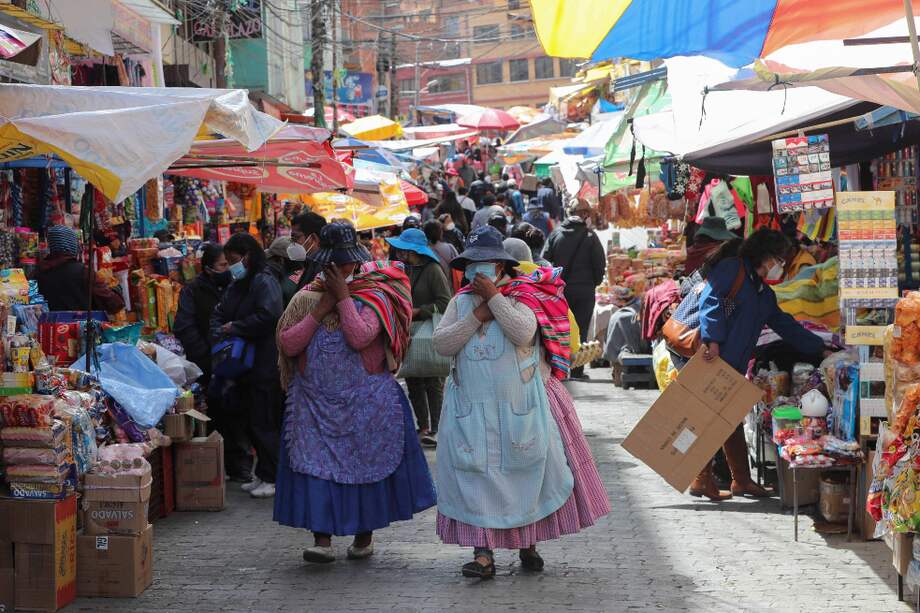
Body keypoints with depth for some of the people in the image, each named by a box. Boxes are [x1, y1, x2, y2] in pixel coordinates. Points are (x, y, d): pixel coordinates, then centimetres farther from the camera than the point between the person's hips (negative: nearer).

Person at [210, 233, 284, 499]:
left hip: (264, 365, -9)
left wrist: (234, 328, -15)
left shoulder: (264, 282, -12)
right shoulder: (237, 285, 15)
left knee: (263, 423, -4)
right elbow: (219, 314, 19)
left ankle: (270, 478, 5)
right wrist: (220, 335, -2)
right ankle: (261, 474, 21)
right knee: (246, 420, 12)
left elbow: (267, 317, -24)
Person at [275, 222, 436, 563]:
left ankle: (365, 533, 21)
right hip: (316, 402, 2)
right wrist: (320, 310, -10)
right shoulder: (306, 298, 7)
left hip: (364, 402, -2)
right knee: (316, 463, -8)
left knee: (365, 463, 6)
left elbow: (360, 337, -21)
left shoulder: (373, 296, -3)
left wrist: (343, 296, -15)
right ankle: (322, 538, -10)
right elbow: (288, 344, -4)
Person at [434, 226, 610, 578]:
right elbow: (441, 344, -3)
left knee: (529, 469, 5)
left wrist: (494, 297, -19)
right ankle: (484, 552, -6)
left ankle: (528, 544, 21)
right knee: (475, 474, -6)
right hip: (473, 407, 2)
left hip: (521, 404, -2)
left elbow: (523, 332, -22)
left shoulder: (519, 296, -2)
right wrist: (477, 316, -11)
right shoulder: (460, 302, 8)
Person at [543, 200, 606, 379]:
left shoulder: (556, 233, 0)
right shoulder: (590, 236, -7)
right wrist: (594, 282, 10)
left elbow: (544, 260, -1)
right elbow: (600, 264, -7)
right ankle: (577, 371, 3)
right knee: (580, 331, 4)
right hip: (584, 290, -2)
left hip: (559, 289, 2)